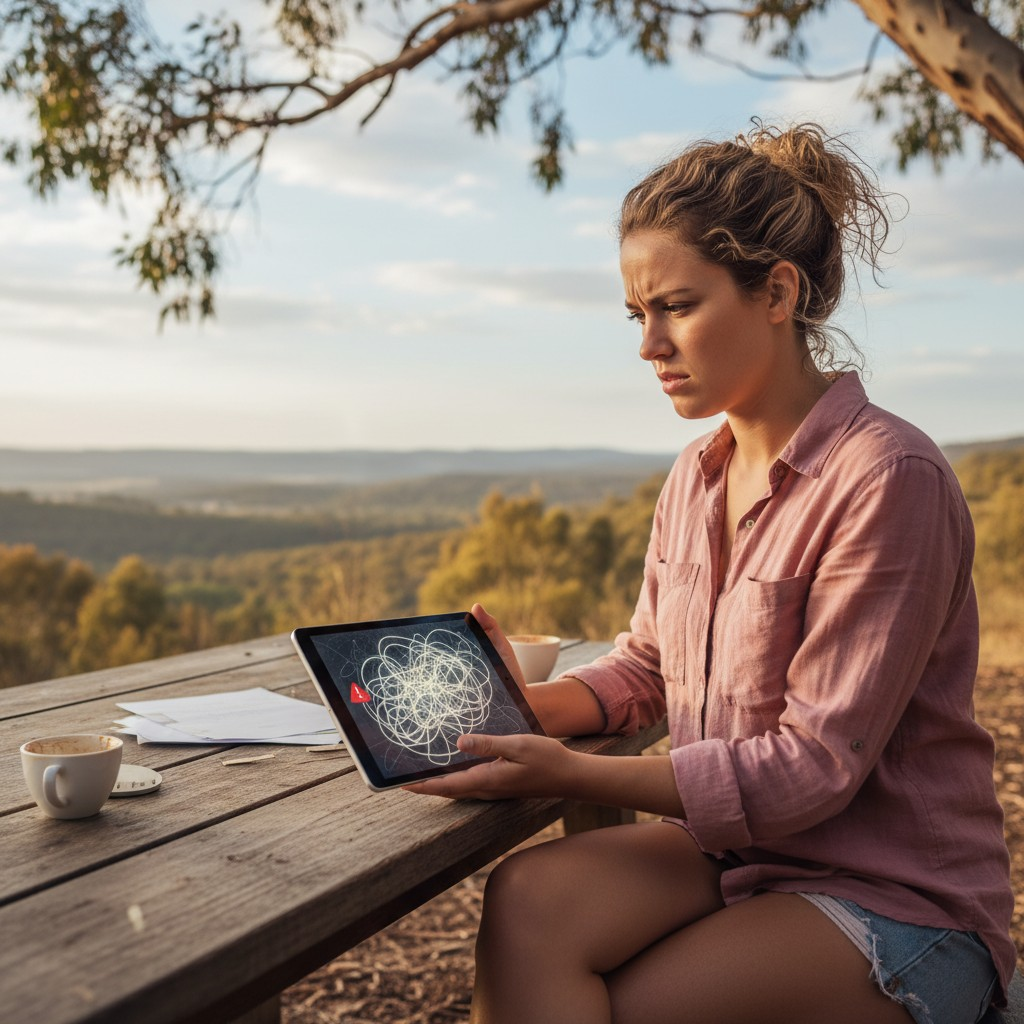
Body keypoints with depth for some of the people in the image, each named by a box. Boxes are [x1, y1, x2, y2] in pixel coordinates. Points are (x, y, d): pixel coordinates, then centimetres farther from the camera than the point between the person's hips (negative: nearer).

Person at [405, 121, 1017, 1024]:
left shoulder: (890, 480, -18)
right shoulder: (697, 477, 6)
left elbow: (812, 765, -20)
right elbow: (646, 666, 15)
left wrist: (570, 773, -25)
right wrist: (534, 709, -6)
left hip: (899, 904, -6)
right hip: (730, 846, 6)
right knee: (527, 900, -23)